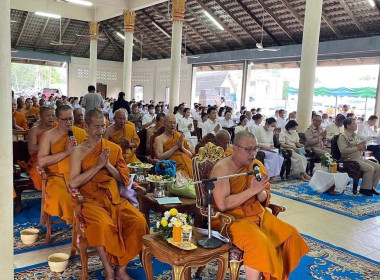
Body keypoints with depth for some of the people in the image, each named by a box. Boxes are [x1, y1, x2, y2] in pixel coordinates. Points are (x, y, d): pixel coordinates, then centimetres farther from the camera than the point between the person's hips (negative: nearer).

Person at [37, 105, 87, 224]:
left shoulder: (81, 133, 12)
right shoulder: (48, 135, 4)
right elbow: (41, 162, -7)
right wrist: (66, 152, -9)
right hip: (57, 177, -2)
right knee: (62, 196, -32)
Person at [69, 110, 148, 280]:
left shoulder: (114, 148, 11)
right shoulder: (78, 151, 2)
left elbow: (124, 180, 8)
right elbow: (73, 183, -8)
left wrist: (108, 165, -9)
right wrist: (98, 165, -12)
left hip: (114, 198, 3)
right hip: (91, 200, -3)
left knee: (138, 221, -21)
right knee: (103, 224, -34)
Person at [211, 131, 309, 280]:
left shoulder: (257, 165, 3)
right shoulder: (222, 168, -17)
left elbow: (264, 200, 8)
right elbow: (222, 204, -25)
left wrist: (260, 191, -17)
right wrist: (252, 190, -26)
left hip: (257, 214, 8)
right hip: (231, 218, -7)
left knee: (290, 234, 0)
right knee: (259, 243, -30)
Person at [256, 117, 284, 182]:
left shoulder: (271, 131, 15)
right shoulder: (259, 130, -8)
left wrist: (272, 146, -1)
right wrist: (265, 146, -20)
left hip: (269, 150, 7)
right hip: (261, 150, -7)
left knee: (280, 157, -21)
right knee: (274, 155, -30)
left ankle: (272, 176, -17)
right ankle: (270, 176, -24)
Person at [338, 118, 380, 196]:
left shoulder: (355, 135, 18)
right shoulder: (342, 136, -8)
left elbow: (360, 147, 26)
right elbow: (343, 150, -22)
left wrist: (362, 146, 1)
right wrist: (357, 147, -17)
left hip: (361, 158, 9)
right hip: (351, 160, -9)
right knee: (370, 168, -24)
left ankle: (372, 187, 5)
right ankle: (364, 189, -11)